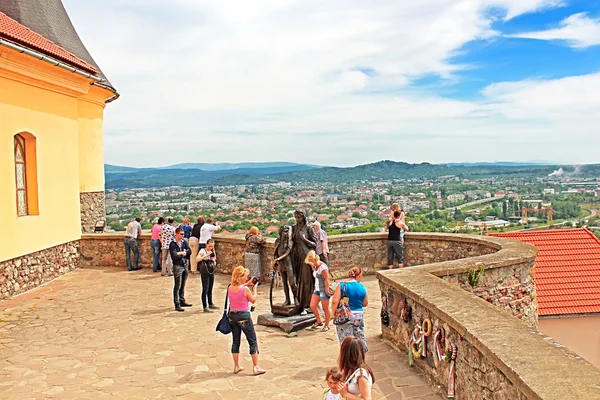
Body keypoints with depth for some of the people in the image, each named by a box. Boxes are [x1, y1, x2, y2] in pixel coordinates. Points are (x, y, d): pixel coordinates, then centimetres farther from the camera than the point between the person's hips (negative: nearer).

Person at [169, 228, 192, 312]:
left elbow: (189, 251, 3)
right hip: (177, 266, -6)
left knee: (183, 285, 16)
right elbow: (175, 256, -21)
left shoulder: (184, 242, 8)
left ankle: (182, 301, 27)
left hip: (185, 265, 6)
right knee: (177, 286, -2)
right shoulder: (172, 244, -12)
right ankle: (177, 305, 3)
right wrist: (183, 254, -7)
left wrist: (181, 253, -10)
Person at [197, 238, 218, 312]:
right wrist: (206, 255, -25)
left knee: (210, 289, 16)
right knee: (205, 289, -5)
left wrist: (213, 259, -1)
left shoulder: (212, 252, 13)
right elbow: (197, 259, -21)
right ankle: (205, 307, -2)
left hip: (211, 271, 7)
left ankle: (210, 304, 29)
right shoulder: (203, 251, -7)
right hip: (205, 272, -7)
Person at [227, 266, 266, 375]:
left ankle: (236, 366, 23)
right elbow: (253, 300, -3)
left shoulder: (230, 288, -1)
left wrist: (246, 284, 16)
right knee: (253, 341, 6)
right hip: (244, 316, -6)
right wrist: (254, 288, 7)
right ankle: (256, 367, 8)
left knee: (236, 341, 16)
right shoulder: (245, 289, -18)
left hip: (232, 316, 6)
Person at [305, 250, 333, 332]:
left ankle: (326, 325, 18)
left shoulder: (323, 267, -20)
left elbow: (327, 279, -21)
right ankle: (319, 322, 26)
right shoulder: (315, 266, 6)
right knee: (312, 306, 7)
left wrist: (327, 290, -20)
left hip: (324, 289, -9)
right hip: (317, 289, 9)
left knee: (325, 309, 3)